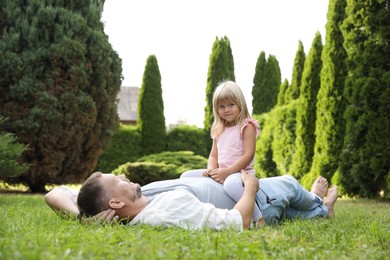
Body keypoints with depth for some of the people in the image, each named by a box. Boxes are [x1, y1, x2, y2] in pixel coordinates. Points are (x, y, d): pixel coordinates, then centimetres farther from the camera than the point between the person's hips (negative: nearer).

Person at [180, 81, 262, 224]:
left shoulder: (247, 126, -5)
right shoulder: (219, 130, 17)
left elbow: (248, 155, -14)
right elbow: (213, 155, 16)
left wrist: (226, 172, -20)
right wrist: (211, 170, -7)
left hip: (241, 171, -8)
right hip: (222, 173, 8)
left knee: (231, 183, -43)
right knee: (186, 177, 1)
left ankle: (257, 217, -29)